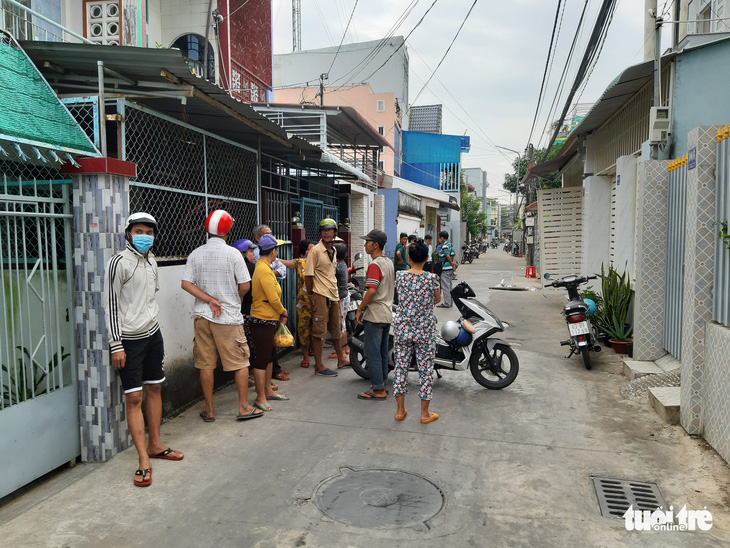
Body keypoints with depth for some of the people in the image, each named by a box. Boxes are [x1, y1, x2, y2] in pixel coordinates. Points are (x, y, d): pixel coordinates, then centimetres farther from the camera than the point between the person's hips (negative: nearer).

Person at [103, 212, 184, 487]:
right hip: (129, 338, -7)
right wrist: (116, 345, -15)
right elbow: (110, 305, -14)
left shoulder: (151, 260, 9)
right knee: (134, 397, -4)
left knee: (154, 388, 14)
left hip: (153, 333, 7)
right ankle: (144, 460, 2)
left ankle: (155, 445, 27)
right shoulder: (119, 262, -13)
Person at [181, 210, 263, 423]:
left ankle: (209, 410, 19)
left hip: (202, 315, 4)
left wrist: (210, 300, -6)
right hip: (228, 317, -4)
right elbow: (245, 285, -9)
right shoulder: (233, 253, -9)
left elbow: (186, 283, -4)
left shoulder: (195, 254, 3)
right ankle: (244, 407, 12)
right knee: (240, 362, 7)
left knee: (206, 364, 10)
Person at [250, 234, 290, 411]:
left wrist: (280, 312, 9)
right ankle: (260, 398, 6)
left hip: (270, 319, 11)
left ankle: (268, 391, 32)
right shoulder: (264, 270, -20)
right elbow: (273, 298, -22)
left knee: (269, 356, 19)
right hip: (263, 320, -11)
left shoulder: (264, 267, 13)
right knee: (261, 360, -3)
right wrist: (283, 311, -5)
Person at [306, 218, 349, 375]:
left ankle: (341, 359, 31)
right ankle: (319, 366, 3)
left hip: (334, 295, 8)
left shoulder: (333, 251, 13)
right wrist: (311, 295, -10)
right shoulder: (316, 250, -12)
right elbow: (308, 275, -12)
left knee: (336, 329, 18)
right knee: (319, 331, -3)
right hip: (321, 296, -8)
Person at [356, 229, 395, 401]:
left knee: (372, 353, -3)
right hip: (387, 314, 9)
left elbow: (371, 291, -24)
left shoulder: (374, 265, -16)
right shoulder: (389, 263, 12)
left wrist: (360, 309, -14)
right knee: (382, 352, 15)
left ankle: (378, 390, 1)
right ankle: (381, 385, 23)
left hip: (374, 315, -9)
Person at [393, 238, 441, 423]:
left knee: (401, 366, 12)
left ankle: (400, 410, 23)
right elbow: (437, 299, 3)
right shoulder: (432, 278, -13)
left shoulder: (399, 276, -6)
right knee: (426, 369, 9)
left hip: (402, 329, 2)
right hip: (425, 330, -2)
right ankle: (425, 413, 19)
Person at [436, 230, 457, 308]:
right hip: (450, 268, 10)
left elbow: (447, 256, -23)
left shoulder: (444, 246, -16)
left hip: (445, 269, -10)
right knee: (449, 286, 15)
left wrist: (452, 264, -11)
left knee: (445, 286, -5)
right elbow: (453, 255, 14)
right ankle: (449, 302, 22)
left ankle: (447, 304, -2)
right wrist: (453, 263, 6)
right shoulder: (450, 244, 15)